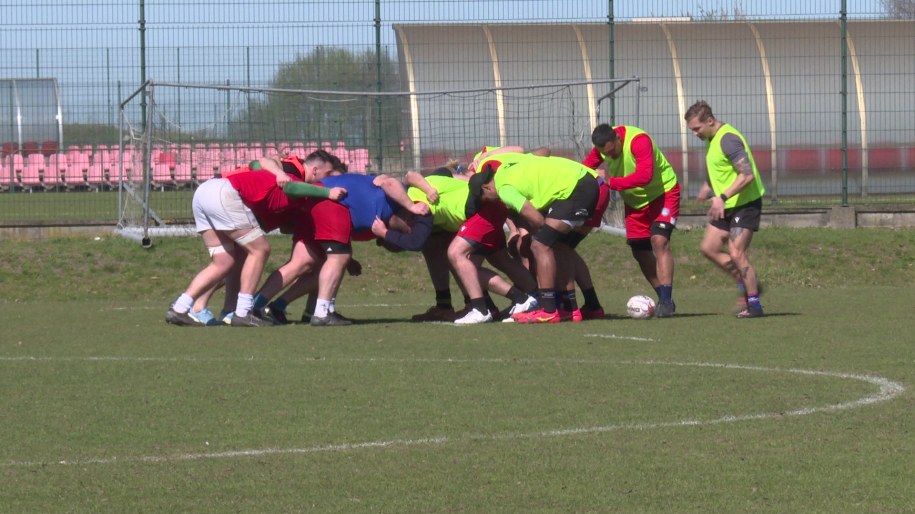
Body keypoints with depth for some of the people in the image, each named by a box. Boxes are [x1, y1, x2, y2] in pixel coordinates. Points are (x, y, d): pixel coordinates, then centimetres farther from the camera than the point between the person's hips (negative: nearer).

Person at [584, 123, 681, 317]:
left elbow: (644, 176, -43)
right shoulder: (603, 145, -10)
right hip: (635, 200, 7)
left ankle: (666, 300, -25)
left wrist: (612, 182, -40)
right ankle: (664, 299, 18)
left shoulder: (639, 141, -32)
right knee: (639, 251, 6)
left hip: (663, 193, -7)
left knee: (659, 240, -23)